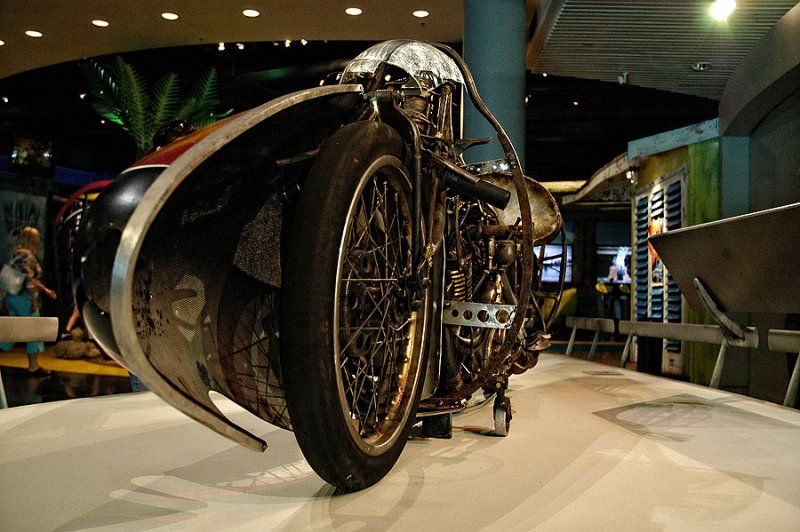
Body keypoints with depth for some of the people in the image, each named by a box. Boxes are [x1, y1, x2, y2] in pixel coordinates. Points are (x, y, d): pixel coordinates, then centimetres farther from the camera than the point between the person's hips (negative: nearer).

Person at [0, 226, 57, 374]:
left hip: (13, 296, 9)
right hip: (24, 297, -9)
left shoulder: (17, 253, 15)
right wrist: (34, 301, -17)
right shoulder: (27, 255, -15)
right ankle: (33, 366, 6)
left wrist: (45, 290, 22)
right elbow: (29, 281, -20)